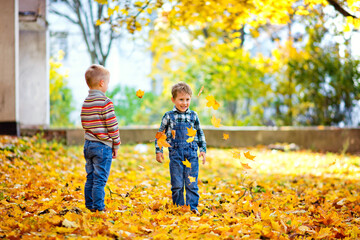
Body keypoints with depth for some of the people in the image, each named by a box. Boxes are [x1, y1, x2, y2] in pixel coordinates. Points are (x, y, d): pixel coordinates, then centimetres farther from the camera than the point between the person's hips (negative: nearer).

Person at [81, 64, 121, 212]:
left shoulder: (85, 102, 8)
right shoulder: (105, 102, -14)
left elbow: (84, 123, 13)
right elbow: (112, 126, -13)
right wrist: (116, 144, -5)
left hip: (88, 144, 7)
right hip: (103, 146, -7)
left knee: (90, 177, 14)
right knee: (100, 178, -2)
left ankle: (90, 205, 19)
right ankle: (99, 207, 1)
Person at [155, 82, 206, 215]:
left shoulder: (193, 115, 7)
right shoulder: (169, 116, 2)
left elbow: (200, 133, 17)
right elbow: (160, 133, 9)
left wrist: (203, 149, 11)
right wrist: (158, 150, 5)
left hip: (191, 154, 1)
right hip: (175, 154, -1)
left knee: (191, 183, -1)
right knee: (177, 184, 3)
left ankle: (193, 207, 5)